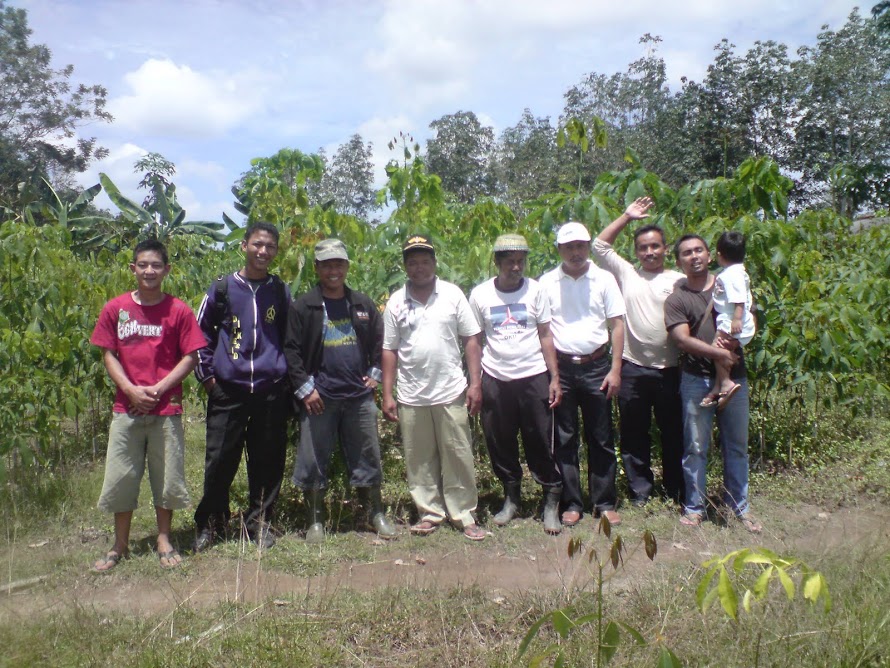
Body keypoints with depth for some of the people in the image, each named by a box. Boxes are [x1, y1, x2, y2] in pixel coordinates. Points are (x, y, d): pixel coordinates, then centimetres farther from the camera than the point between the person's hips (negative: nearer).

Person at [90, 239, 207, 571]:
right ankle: (120, 545, 23)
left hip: (167, 409, -1)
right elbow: (108, 354, 4)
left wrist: (158, 388, -12)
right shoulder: (115, 308, 3)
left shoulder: (178, 310, -2)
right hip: (126, 409, 2)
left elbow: (190, 356, -3)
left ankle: (164, 540, 23)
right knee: (120, 477, 8)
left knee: (167, 476, 7)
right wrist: (131, 389, -10)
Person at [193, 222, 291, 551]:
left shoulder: (281, 292, 9)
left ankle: (259, 523, 22)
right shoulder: (223, 287, 4)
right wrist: (206, 373, 5)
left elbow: (291, 338, 19)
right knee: (220, 459, 1)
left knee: (268, 461, 6)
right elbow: (201, 330, 11)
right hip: (228, 390, -1)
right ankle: (209, 523, 19)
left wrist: (287, 376, 13)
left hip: (271, 391, 1)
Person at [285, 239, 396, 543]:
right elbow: (291, 349, -5)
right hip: (319, 397, -2)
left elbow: (379, 341, 17)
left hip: (359, 395, 3)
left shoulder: (363, 304, 9)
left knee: (367, 457, 9)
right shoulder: (303, 307, -2)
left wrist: (375, 373, 7)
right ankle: (315, 521, 19)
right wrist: (304, 388, -10)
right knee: (313, 460, 4)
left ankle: (377, 514, 22)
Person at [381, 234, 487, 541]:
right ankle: (430, 513, 23)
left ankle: (464, 516, 15)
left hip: (451, 392, -1)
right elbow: (390, 350, 5)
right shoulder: (396, 302, 4)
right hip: (411, 397, 2)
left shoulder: (453, 294, 0)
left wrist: (475, 383, -6)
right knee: (419, 459, 9)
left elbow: (471, 340, 1)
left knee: (458, 457, 4)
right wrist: (387, 395, 1)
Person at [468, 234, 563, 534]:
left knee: (540, 443, 1)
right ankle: (511, 496, 27)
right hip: (495, 380, 1)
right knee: (500, 444, 9)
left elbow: (545, 336, 2)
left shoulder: (535, 290, 0)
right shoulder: (480, 294, 1)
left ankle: (551, 500, 15)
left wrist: (555, 378, -3)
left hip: (534, 377, -1)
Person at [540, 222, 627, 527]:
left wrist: (615, 370, -4)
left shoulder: (604, 279, 2)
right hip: (561, 367, 0)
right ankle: (571, 503, 17)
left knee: (601, 439, 6)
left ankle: (605, 503, 17)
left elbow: (617, 325, 2)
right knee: (565, 439, 6)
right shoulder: (547, 282, 2)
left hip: (596, 366, 0)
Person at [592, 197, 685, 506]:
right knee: (633, 434, 8)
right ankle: (640, 492, 22)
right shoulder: (627, 273, 7)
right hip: (633, 368, 1)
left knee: (674, 433, 10)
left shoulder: (680, 281, 4)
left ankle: (676, 491, 25)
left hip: (670, 369, -1)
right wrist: (627, 217, 4)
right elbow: (599, 245, 5)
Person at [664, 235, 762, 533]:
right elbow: (683, 340, -12)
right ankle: (694, 506, 16)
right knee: (695, 447, 3)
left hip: (734, 376, 3)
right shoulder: (676, 298, -1)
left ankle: (739, 506, 23)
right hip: (696, 379, -3)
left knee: (737, 444, 10)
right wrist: (720, 353, -19)